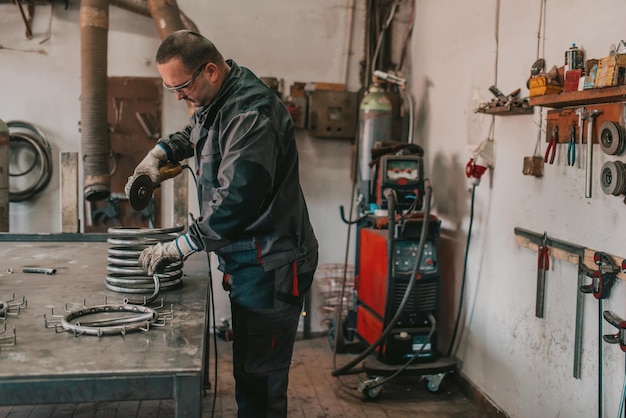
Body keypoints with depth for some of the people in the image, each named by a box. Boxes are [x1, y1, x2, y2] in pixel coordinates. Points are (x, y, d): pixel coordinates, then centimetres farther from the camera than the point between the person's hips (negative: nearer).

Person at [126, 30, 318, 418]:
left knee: (261, 377, -3)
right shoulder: (216, 101, 10)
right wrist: (159, 152, 14)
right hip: (247, 261, 10)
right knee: (247, 368, 19)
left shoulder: (251, 113, -22)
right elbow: (193, 133, 33)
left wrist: (180, 248, -21)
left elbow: (235, 200, -28)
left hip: (270, 267, -10)